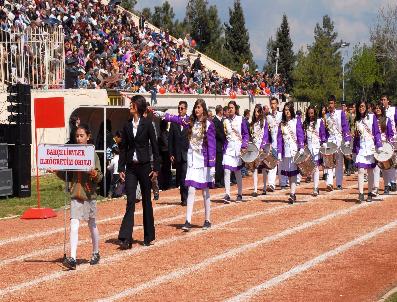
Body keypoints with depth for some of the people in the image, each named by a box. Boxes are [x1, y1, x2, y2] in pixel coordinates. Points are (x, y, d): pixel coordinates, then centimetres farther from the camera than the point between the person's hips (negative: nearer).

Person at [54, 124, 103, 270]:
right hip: (75, 195, 2)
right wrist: (58, 172, -3)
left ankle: (96, 253, 32)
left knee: (92, 225, 14)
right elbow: (68, 176, 13)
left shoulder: (93, 154, -4)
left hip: (89, 195, -2)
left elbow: (99, 176, -6)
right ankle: (72, 258, -18)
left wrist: (95, 175, -27)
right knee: (74, 226, -11)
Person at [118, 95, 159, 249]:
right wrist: (121, 168, 4)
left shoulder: (147, 124, -4)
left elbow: (154, 146, -3)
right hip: (131, 167, 3)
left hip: (144, 166, -3)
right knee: (130, 201, -5)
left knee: (146, 201, 7)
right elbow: (123, 148, 10)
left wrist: (155, 168, -6)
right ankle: (126, 238, -11)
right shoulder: (127, 126, 7)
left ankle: (148, 236, 18)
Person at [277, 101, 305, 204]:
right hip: (286, 150, 4)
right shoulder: (282, 123, 11)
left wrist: (301, 148, -16)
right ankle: (293, 194, 13)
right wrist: (279, 152, 1)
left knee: (293, 172, -11)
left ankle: (292, 194, -17)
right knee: (288, 173, 5)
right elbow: (279, 138, 8)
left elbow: (300, 135, -5)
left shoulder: (296, 121, 2)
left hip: (295, 150, -4)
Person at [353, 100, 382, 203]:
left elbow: (377, 132, 1)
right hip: (361, 149, 1)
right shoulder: (356, 121, 9)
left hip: (371, 147, -1)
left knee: (370, 170, 3)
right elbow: (356, 136, 13)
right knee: (361, 170, -10)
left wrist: (379, 146, -7)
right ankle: (360, 194, -12)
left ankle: (370, 194, 10)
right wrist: (354, 150, 9)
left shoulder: (372, 117, 3)